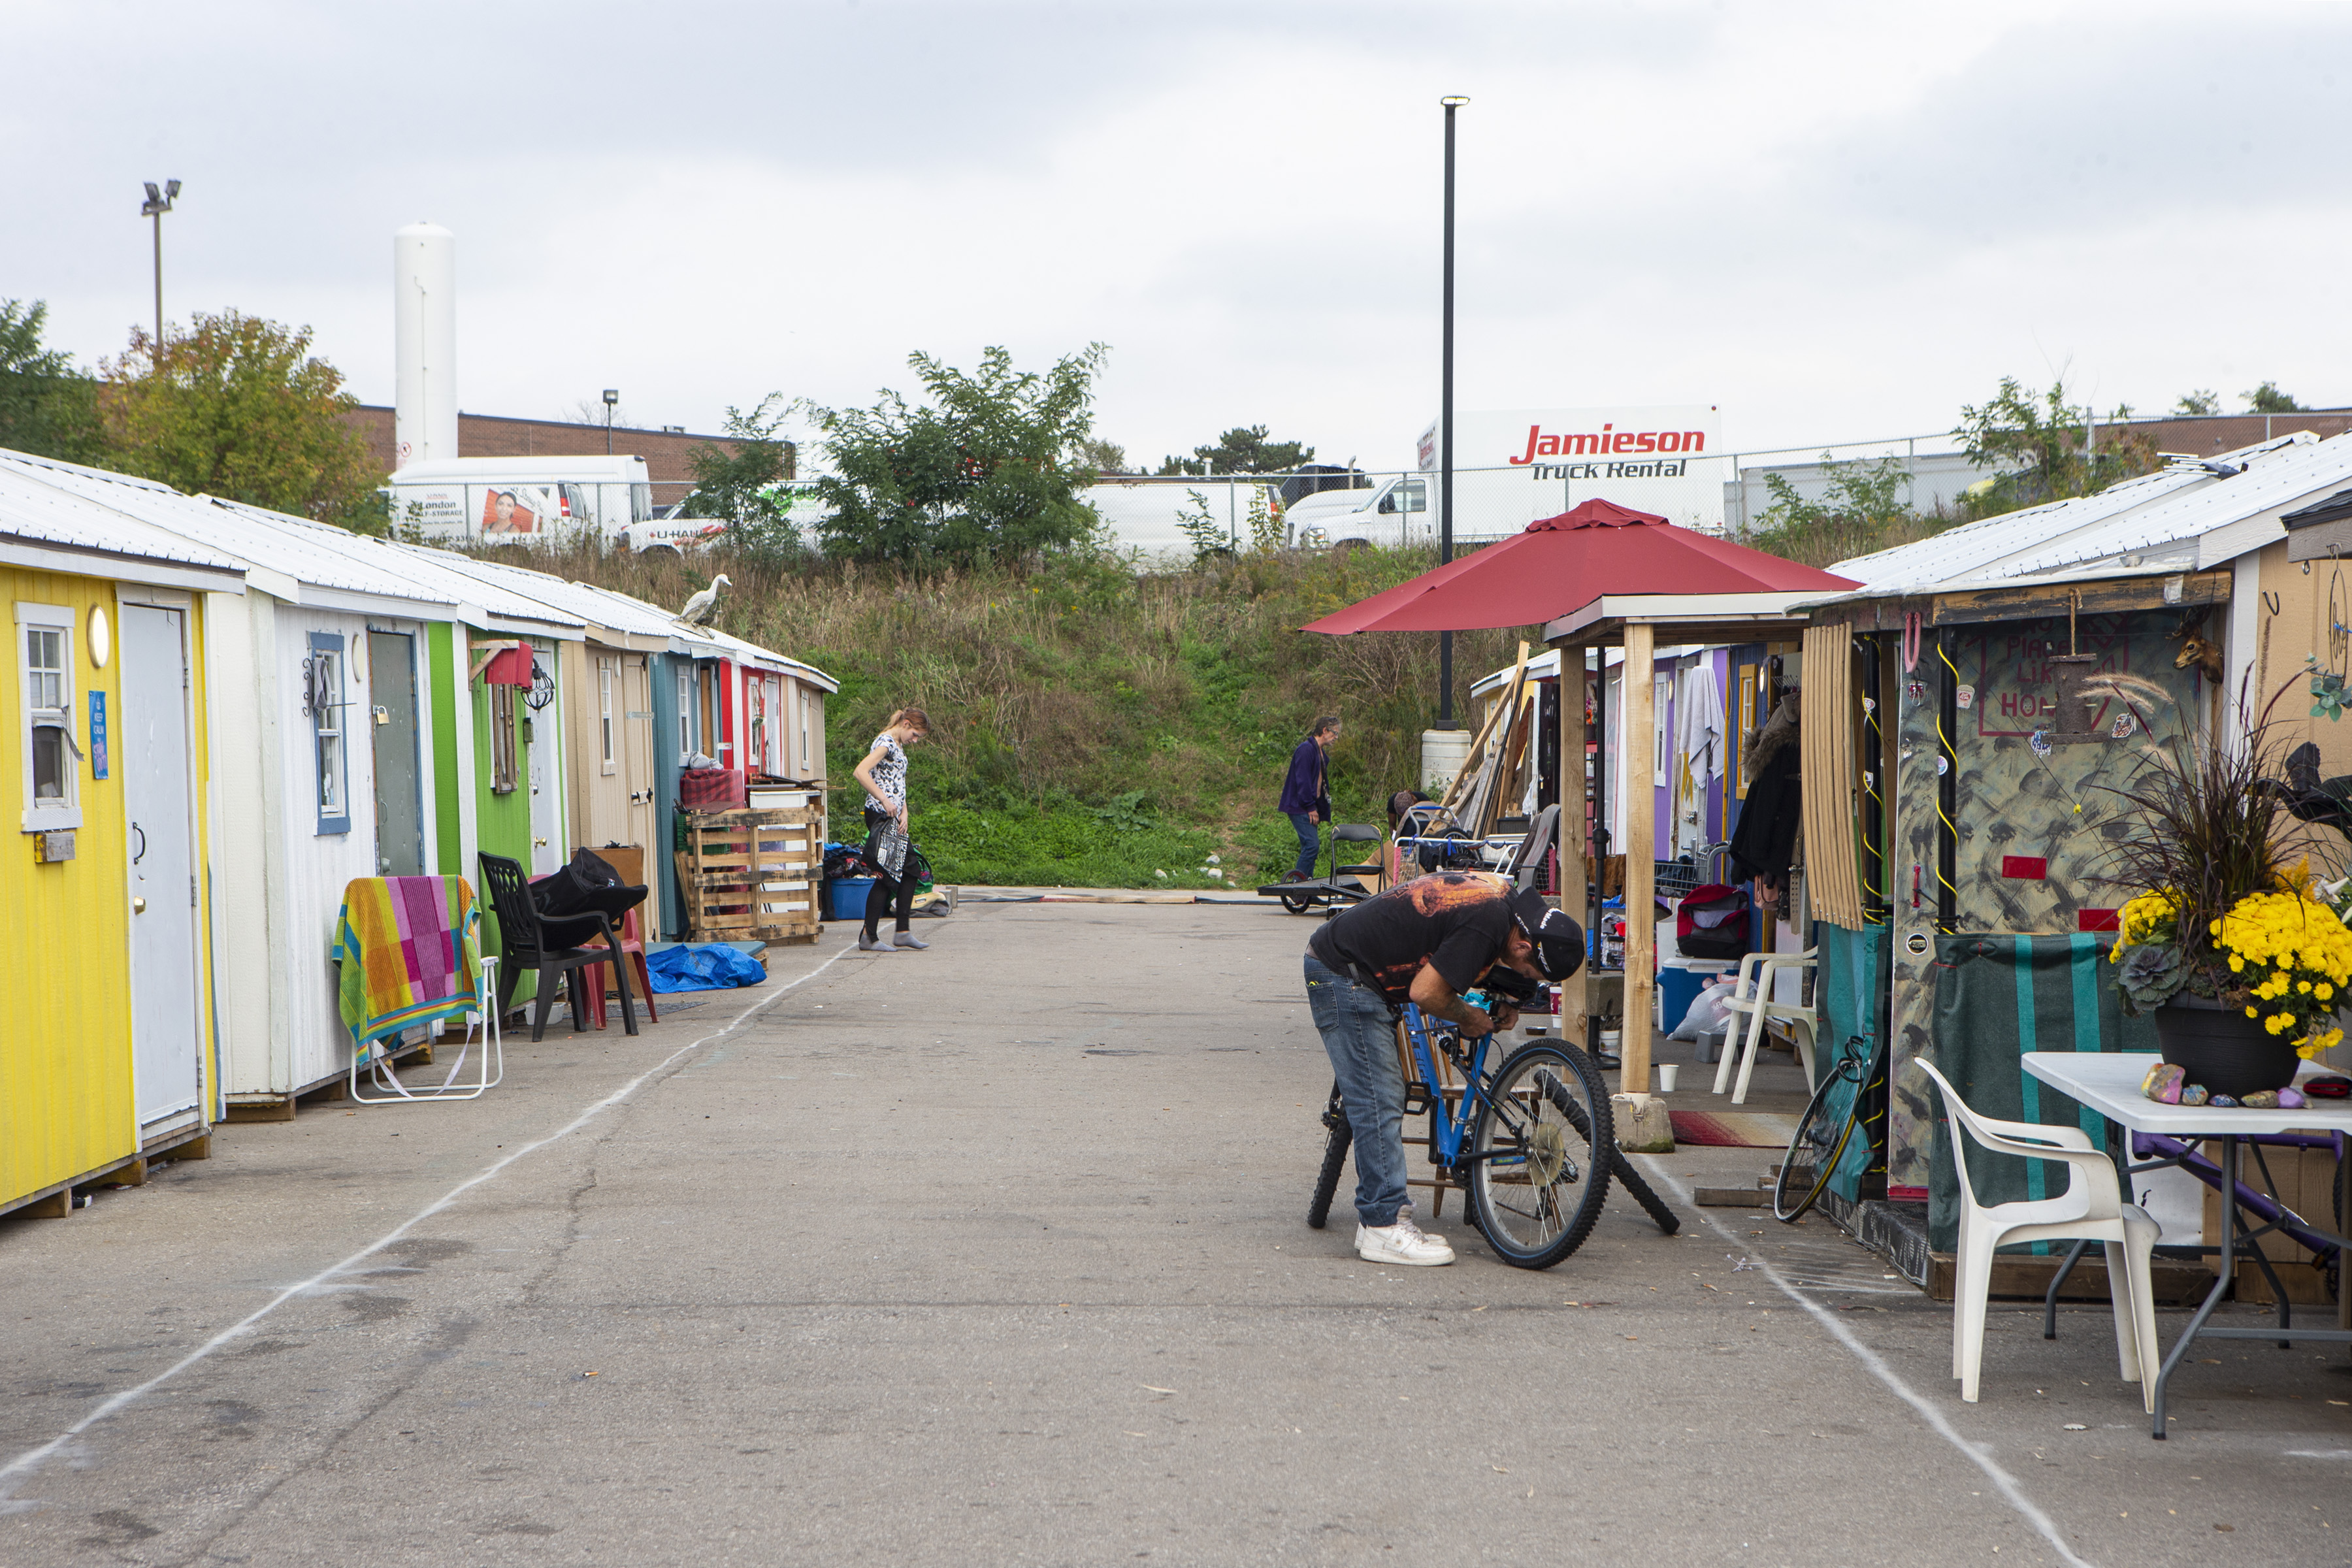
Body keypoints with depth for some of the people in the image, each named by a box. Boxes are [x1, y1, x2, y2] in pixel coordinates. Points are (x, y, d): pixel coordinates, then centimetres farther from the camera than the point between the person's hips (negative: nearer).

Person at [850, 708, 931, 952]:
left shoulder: (898, 747, 19)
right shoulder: (886, 743, -12)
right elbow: (861, 772, -24)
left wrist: (904, 812, 4)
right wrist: (885, 801, -24)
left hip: (893, 818, 10)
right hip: (881, 816, -10)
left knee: (909, 872, 10)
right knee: (886, 877, -9)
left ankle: (903, 933, 14)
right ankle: (869, 937, -5)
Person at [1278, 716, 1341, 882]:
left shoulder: (1320, 752, 19)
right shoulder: (1306, 749, -13)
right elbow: (1302, 780, -19)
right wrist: (1310, 807, -19)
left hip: (1310, 809, 10)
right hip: (1300, 807, -10)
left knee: (1310, 846, 7)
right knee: (1311, 844, -17)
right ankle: (1297, 882, -15)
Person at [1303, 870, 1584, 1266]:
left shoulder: (1500, 894, 5)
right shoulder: (1488, 924, -25)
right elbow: (1426, 993, -23)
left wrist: (1500, 1003, 7)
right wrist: (1469, 1018, -4)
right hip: (1342, 976, -11)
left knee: (1386, 1097, 12)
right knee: (1379, 1102, -10)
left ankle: (1378, 1216, 17)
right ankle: (1383, 1228, -8)